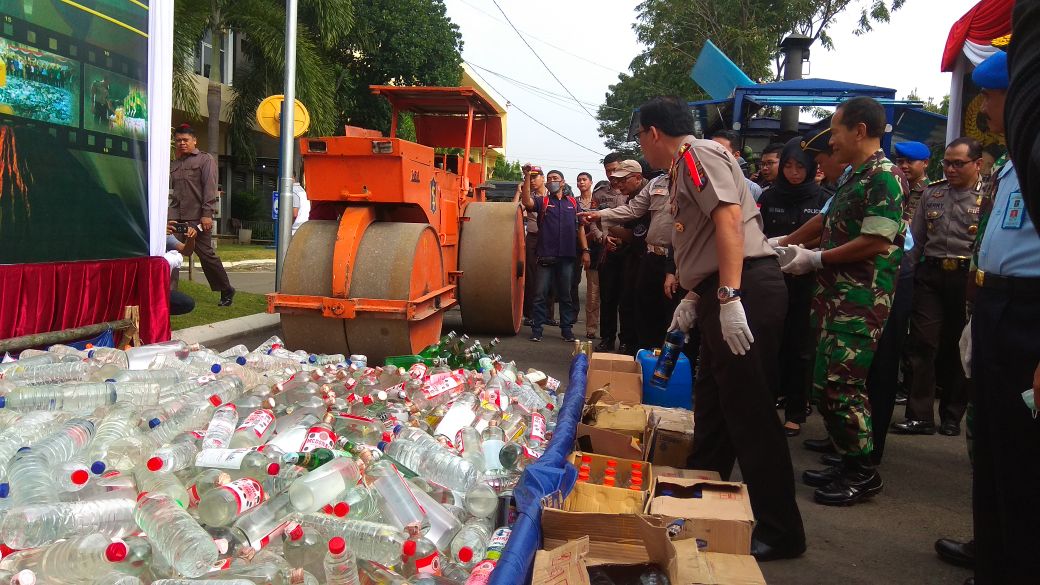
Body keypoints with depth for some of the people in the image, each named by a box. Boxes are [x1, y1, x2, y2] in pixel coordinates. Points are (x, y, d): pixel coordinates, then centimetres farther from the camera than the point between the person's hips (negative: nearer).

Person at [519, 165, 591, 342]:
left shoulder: (573, 203, 13)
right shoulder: (542, 201, 7)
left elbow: (580, 228, 13)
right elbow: (527, 202, -14)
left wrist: (585, 251, 5)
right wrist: (527, 177, -21)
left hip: (567, 256, 2)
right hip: (546, 256, -2)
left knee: (566, 295, 10)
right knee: (540, 294, 1)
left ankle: (566, 329, 19)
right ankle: (537, 329, 8)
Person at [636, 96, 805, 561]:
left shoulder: (698, 153, -7)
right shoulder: (682, 170, 23)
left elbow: (729, 218, -20)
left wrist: (730, 297, -26)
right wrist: (693, 299, 28)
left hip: (745, 289, -11)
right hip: (723, 294, 11)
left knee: (749, 409, -5)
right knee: (713, 401, 18)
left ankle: (780, 531, 5)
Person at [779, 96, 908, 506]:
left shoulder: (884, 176, -13)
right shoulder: (852, 177, 17)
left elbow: (877, 242, -20)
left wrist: (816, 259, -13)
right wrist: (798, 250, 12)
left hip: (862, 303, -10)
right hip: (836, 299, 10)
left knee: (843, 387, -7)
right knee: (826, 386, 12)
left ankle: (863, 474, 7)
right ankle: (848, 463, 24)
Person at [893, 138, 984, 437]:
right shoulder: (931, 193, 11)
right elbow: (916, 239, 14)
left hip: (968, 278, -3)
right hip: (930, 275, 3)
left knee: (958, 348, 8)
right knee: (923, 345, -1)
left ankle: (952, 417, 20)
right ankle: (920, 416, 4)